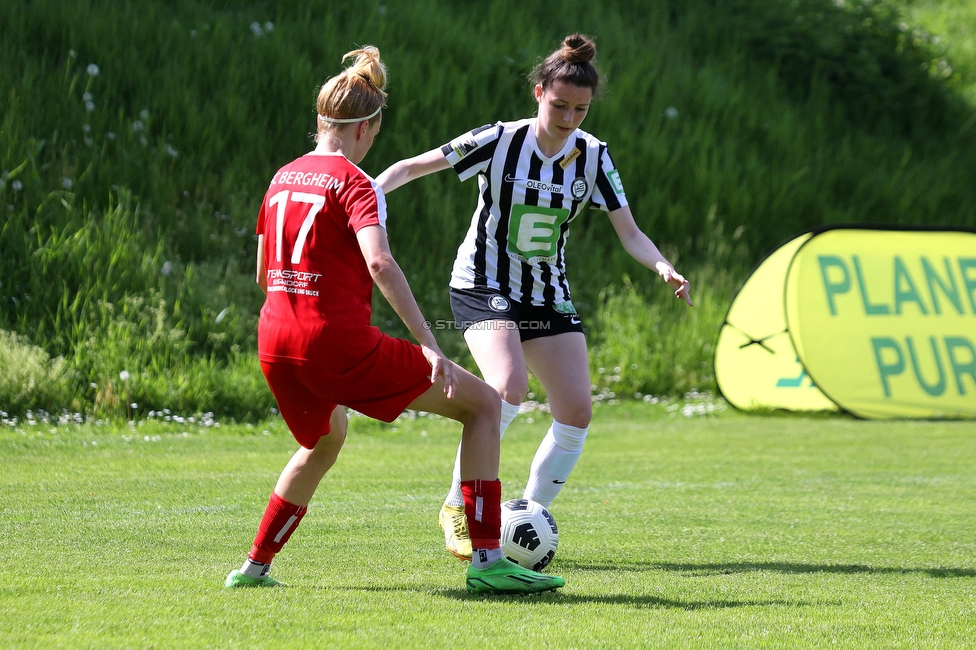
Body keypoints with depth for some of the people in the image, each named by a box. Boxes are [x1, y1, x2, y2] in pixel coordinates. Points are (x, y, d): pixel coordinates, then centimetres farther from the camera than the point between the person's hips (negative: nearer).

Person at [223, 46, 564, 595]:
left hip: (275, 342, 8)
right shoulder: (355, 183, -7)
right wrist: (429, 345, -29)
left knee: (325, 440, 37)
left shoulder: (283, 178, 14)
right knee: (483, 403, 1)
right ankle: (488, 561, -8)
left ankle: (254, 567, 33)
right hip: (339, 340, -8)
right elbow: (379, 262, -24)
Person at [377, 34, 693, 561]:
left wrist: (663, 268, -24)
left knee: (577, 410, -7)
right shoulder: (499, 141, -14)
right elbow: (413, 167, -11)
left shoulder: (593, 157, -4)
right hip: (484, 287, -5)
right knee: (509, 386, -29)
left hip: (548, 295, 5)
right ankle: (458, 508, -15)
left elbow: (629, 232, -4)